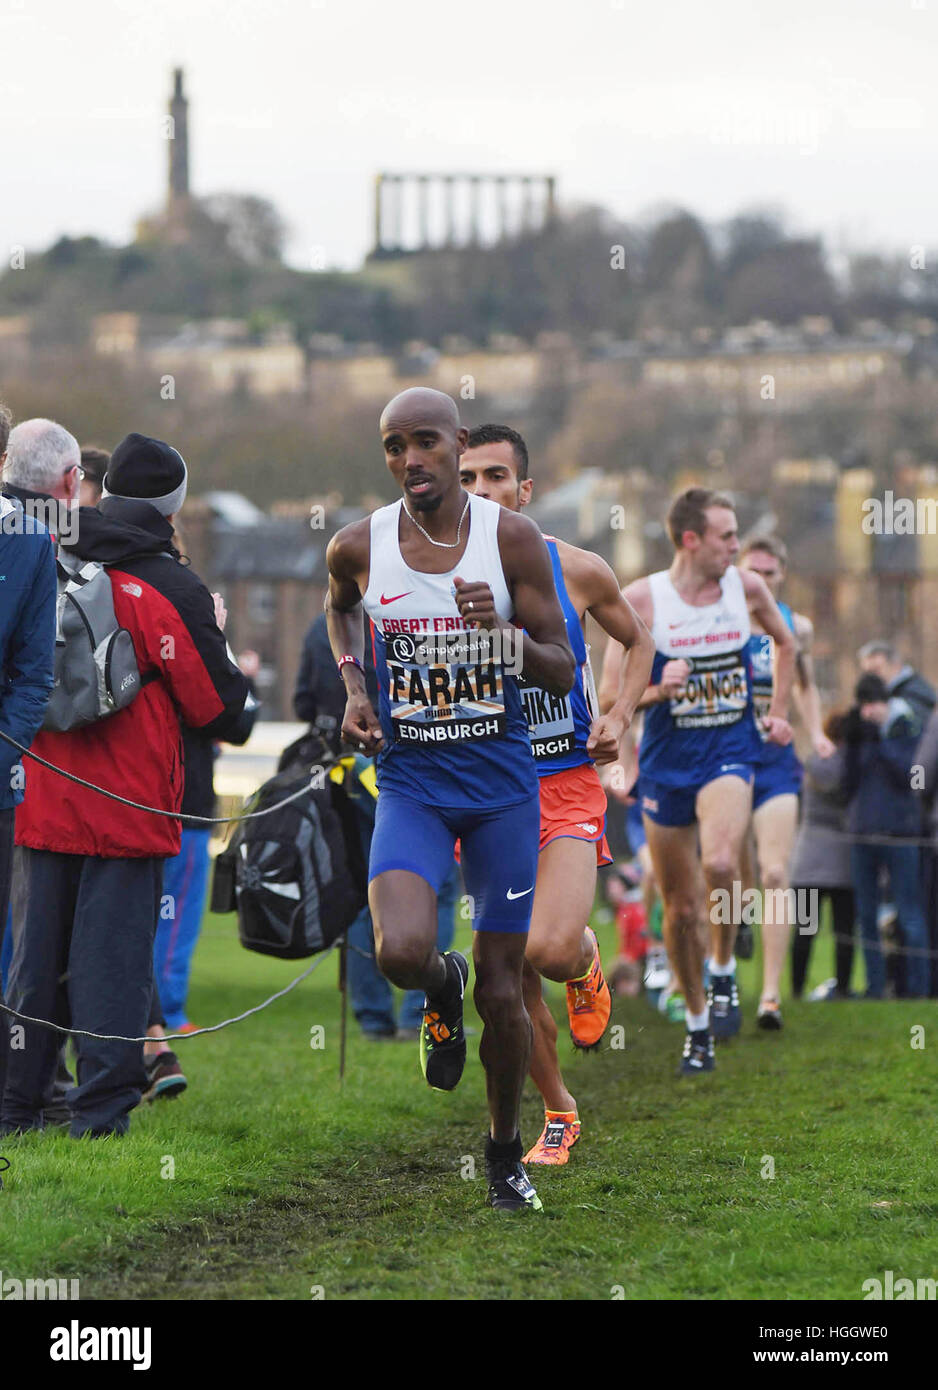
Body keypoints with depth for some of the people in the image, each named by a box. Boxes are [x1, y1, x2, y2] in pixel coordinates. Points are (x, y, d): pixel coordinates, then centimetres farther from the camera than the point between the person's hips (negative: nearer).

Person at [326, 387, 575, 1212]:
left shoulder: (512, 538, -8)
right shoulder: (359, 547, -4)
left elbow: (562, 675, -5)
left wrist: (502, 630, -24)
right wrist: (354, 689, 6)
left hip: (502, 780, 0)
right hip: (411, 780, 0)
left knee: (502, 992, 5)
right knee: (400, 952, -25)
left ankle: (506, 1151, 28)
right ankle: (444, 989, 13)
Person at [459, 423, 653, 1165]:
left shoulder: (577, 570, -4)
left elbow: (638, 640, 14)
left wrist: (619, 718, -1)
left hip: (567, 787, -2)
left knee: (551, 948, -22)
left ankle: (586, 963, 16)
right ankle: (559, 1112, 23)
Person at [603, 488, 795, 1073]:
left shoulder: (747, 588, 0)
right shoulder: (641, 599, -7)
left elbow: (786, 644, 21)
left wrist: (777, 711, 14)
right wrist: (658, 690, -23)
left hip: (729, 754, 0)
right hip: (666, 762, 0)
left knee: (720, 862, -29)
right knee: (680, 909, 6)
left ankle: (724, 972, -6)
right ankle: (698, 1024, 23)